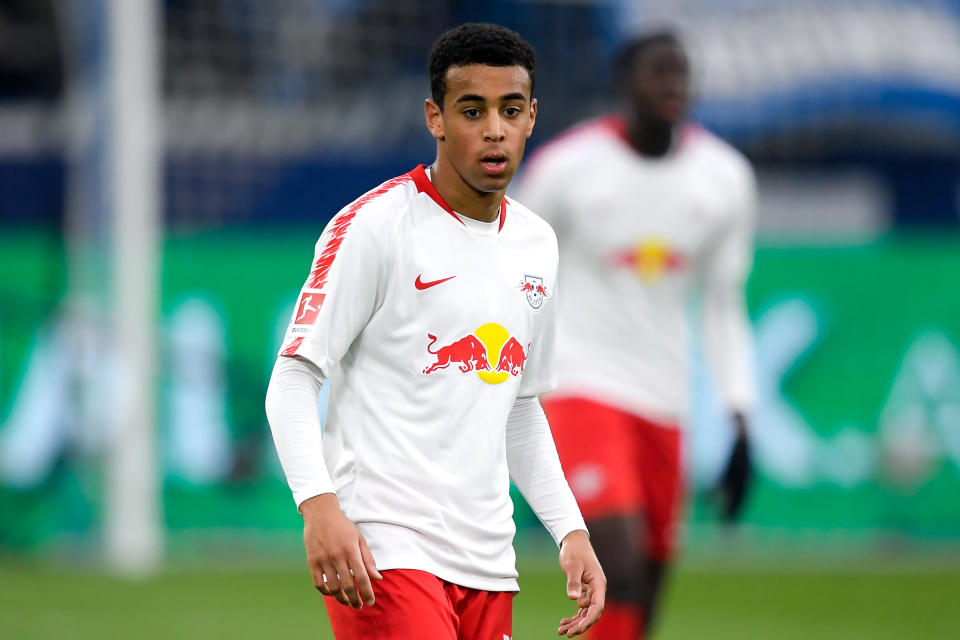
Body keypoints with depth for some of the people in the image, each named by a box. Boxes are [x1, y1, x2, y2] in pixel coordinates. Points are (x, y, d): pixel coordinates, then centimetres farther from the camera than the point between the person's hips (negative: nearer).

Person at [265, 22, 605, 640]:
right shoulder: (375, 225, -6)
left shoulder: (537, 243, 15)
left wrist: (571, 530, 14)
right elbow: (293, 381, -10)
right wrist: (319, 505, -24)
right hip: (382, 547, -7)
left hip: (488, 565, 7)